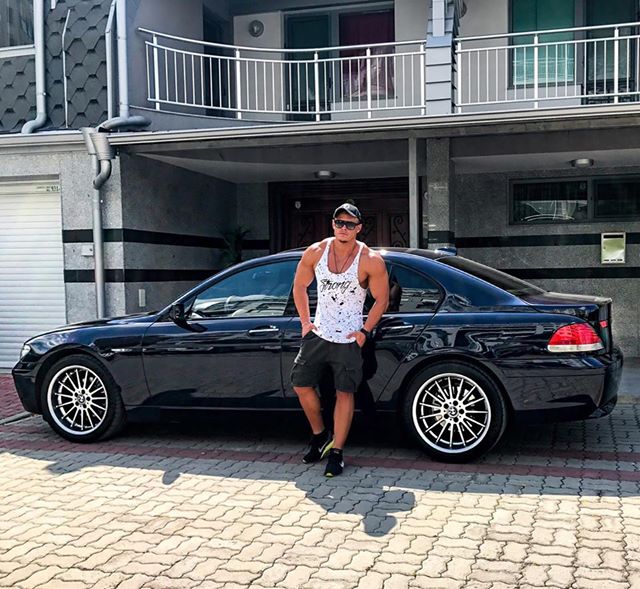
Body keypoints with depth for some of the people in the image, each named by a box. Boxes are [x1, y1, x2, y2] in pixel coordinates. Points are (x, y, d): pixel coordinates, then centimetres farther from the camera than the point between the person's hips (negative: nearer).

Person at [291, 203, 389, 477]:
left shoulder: (370, 261, -13)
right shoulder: (315, 252, -4)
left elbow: (381, 299, -3)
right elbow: (300, 286, 10)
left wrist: (365, 331, -8)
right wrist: (305, 321, 4)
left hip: (349, 339, -4)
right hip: (318, 333, 4)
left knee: (344, 393, -1)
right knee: (301, 384, 7)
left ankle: (336, 452, 10)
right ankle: (320, 436, 28)